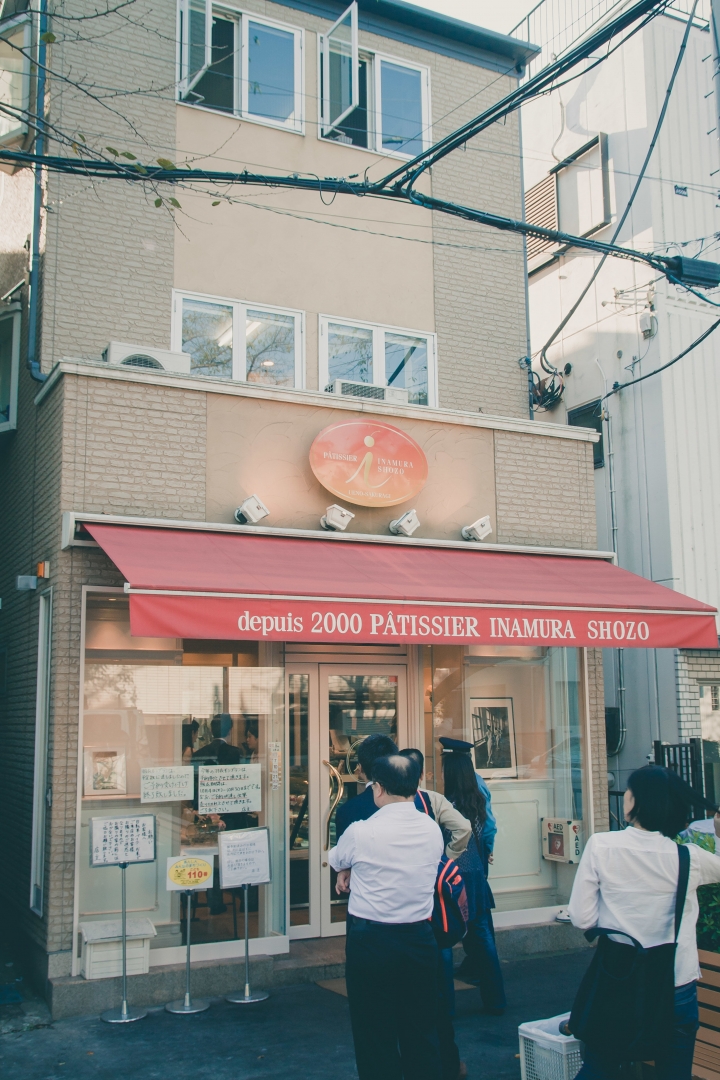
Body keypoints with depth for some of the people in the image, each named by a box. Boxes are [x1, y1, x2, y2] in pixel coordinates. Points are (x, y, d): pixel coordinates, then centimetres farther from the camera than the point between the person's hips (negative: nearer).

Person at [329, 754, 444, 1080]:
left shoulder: (361, 832, -15)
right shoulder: (433, 830, -3)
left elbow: (335, 859, 7)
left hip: (370, 942, -4)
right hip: (420, 940, 4)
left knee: (375, 1037, 10)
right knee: (423, 1033, 16)